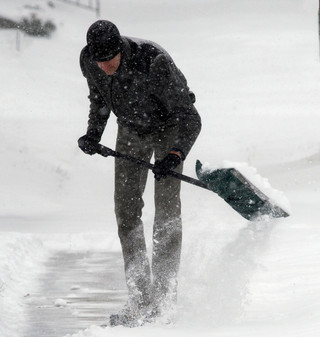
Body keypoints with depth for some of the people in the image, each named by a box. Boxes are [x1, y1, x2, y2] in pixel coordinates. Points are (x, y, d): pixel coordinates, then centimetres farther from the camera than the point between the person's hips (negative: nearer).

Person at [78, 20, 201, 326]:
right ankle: (141, 298, 1)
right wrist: (94, 132, -10)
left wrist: (175, 155, -48)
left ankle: (165, 297, -13)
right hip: (131, 130, 5)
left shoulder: (155, 62, -37)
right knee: (126, 208, -3)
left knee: (167, 209, -14)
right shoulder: (88, 61, -20)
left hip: (168, 127, -5)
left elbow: (189, 119, -33)